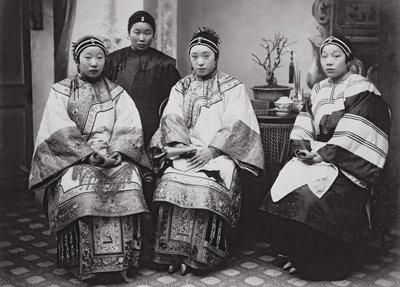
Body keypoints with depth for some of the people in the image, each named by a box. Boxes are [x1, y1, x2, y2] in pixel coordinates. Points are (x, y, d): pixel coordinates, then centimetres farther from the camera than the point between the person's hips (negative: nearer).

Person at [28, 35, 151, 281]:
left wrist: (113, 153, -18)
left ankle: (121, 260, -23)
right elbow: (60, 132, -5)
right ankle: (87, 263, -22)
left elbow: (130, 129, 1)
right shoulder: (61, 91, 10)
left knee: (127, 178, -29)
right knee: (82, 182, -32)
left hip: (116, 156, 1)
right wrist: (90, 153, -19)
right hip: (72, 157, -1)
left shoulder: (117, 93, 15)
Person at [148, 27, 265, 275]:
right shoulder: (180, 88, 22)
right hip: (185, 151, 2)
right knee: (172, 180, -30)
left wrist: (212, 150, -16)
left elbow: (235, 125, -1)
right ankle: (174, 253, -24)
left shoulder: (233, 87, 12)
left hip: (220, 153, -2)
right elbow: (171, 119, 7)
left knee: (208, 184, -33)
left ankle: (201, 255, -25)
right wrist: (182, 145, -13)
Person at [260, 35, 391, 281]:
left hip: (347, 163, -6)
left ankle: (322, 265, -11)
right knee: (285, 184, -19)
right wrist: (304, 149, -8)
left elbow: (353, 134, -15)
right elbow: (304, 126, 11)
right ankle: (296, 254, -5)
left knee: (311, 192, -28)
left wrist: (323, 154, -18)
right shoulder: (318, 90, 16)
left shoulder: (362, 90, -5)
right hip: (316, 156, 6)